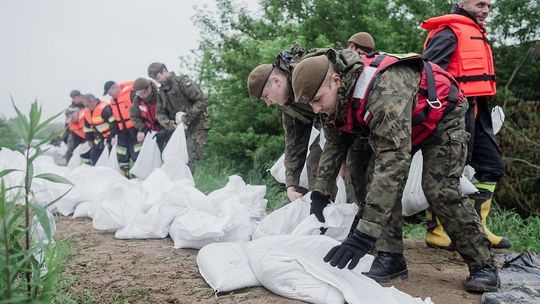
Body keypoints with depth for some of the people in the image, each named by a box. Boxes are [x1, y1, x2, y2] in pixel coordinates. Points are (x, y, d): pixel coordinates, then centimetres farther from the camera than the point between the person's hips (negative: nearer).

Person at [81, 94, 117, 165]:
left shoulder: (104, 109, -25)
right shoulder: (87, 112, 4)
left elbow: (113, 123, -25)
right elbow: (87, 127, 15)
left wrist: (111, 138, -22)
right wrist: (90, 140, 15)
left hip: (111, 134, -8)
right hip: (100, 136, 8)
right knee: (94, 154, 8)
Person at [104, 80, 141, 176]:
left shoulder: (131, 94, -14)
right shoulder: (112, 101, 13)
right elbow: (113, 119, 21)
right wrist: (113, 135, 18)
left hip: (134, 129, -8)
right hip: (122, 131, 8)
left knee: (136, 154, -10)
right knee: (121, 156, 9)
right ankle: (125, 175, 19)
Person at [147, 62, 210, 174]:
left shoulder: (183, 82, -11)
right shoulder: (162, 91, 12)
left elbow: (202, 101, -18)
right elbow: (160, 113, 11)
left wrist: (186, 118, -21)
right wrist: (169, 123, -11)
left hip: (197, 127, -7)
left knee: (189, 161, -14)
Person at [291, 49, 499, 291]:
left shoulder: (383, 89, -44)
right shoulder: (336, 97, -16)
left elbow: (395, 157, -51)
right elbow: (333, 145, 0)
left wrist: (365, 233, -55)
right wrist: (319, 192, -8)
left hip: (441, 118, -7)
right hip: (395, 126, 7)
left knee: (440, 190, -17)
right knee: (380, 179, -11)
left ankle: (483, 265, -1)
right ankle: (392, 256, -4)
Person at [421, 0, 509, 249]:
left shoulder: (475, 32, 24)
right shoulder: (450, 31, -7)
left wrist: (485, 107, 20)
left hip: (477, 109, 10)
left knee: (492, 165, 11)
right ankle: (437, 230, 0)